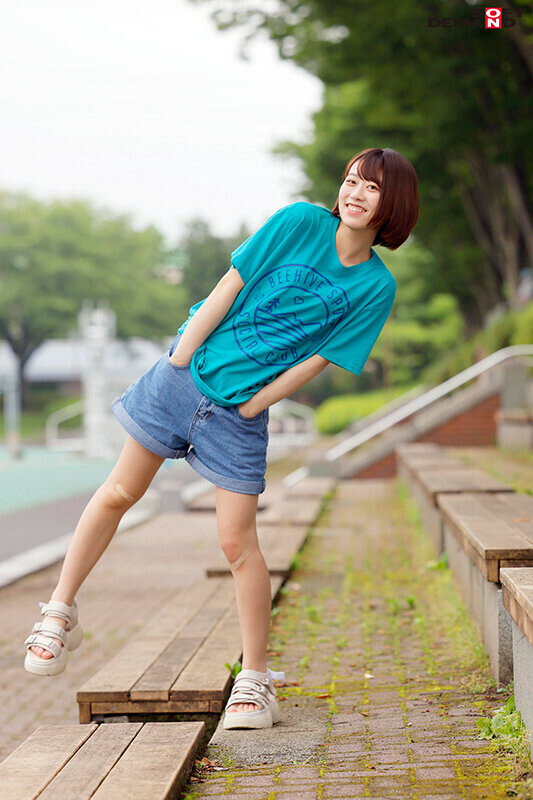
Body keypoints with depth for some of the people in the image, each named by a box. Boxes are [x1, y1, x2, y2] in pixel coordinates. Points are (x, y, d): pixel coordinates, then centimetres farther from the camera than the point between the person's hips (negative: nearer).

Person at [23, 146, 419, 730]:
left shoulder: (376, 287, -4)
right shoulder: (302, 222, -6)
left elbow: (317, 359, -5)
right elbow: (232, 285, -6)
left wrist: (248, 406, -8)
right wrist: (178, 359, -7)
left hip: (241, 411, 0)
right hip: (189, 371, 1)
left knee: (237, 543, -3)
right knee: (120, 492, 6)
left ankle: (254, 681, 10)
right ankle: (60, 612, 24)